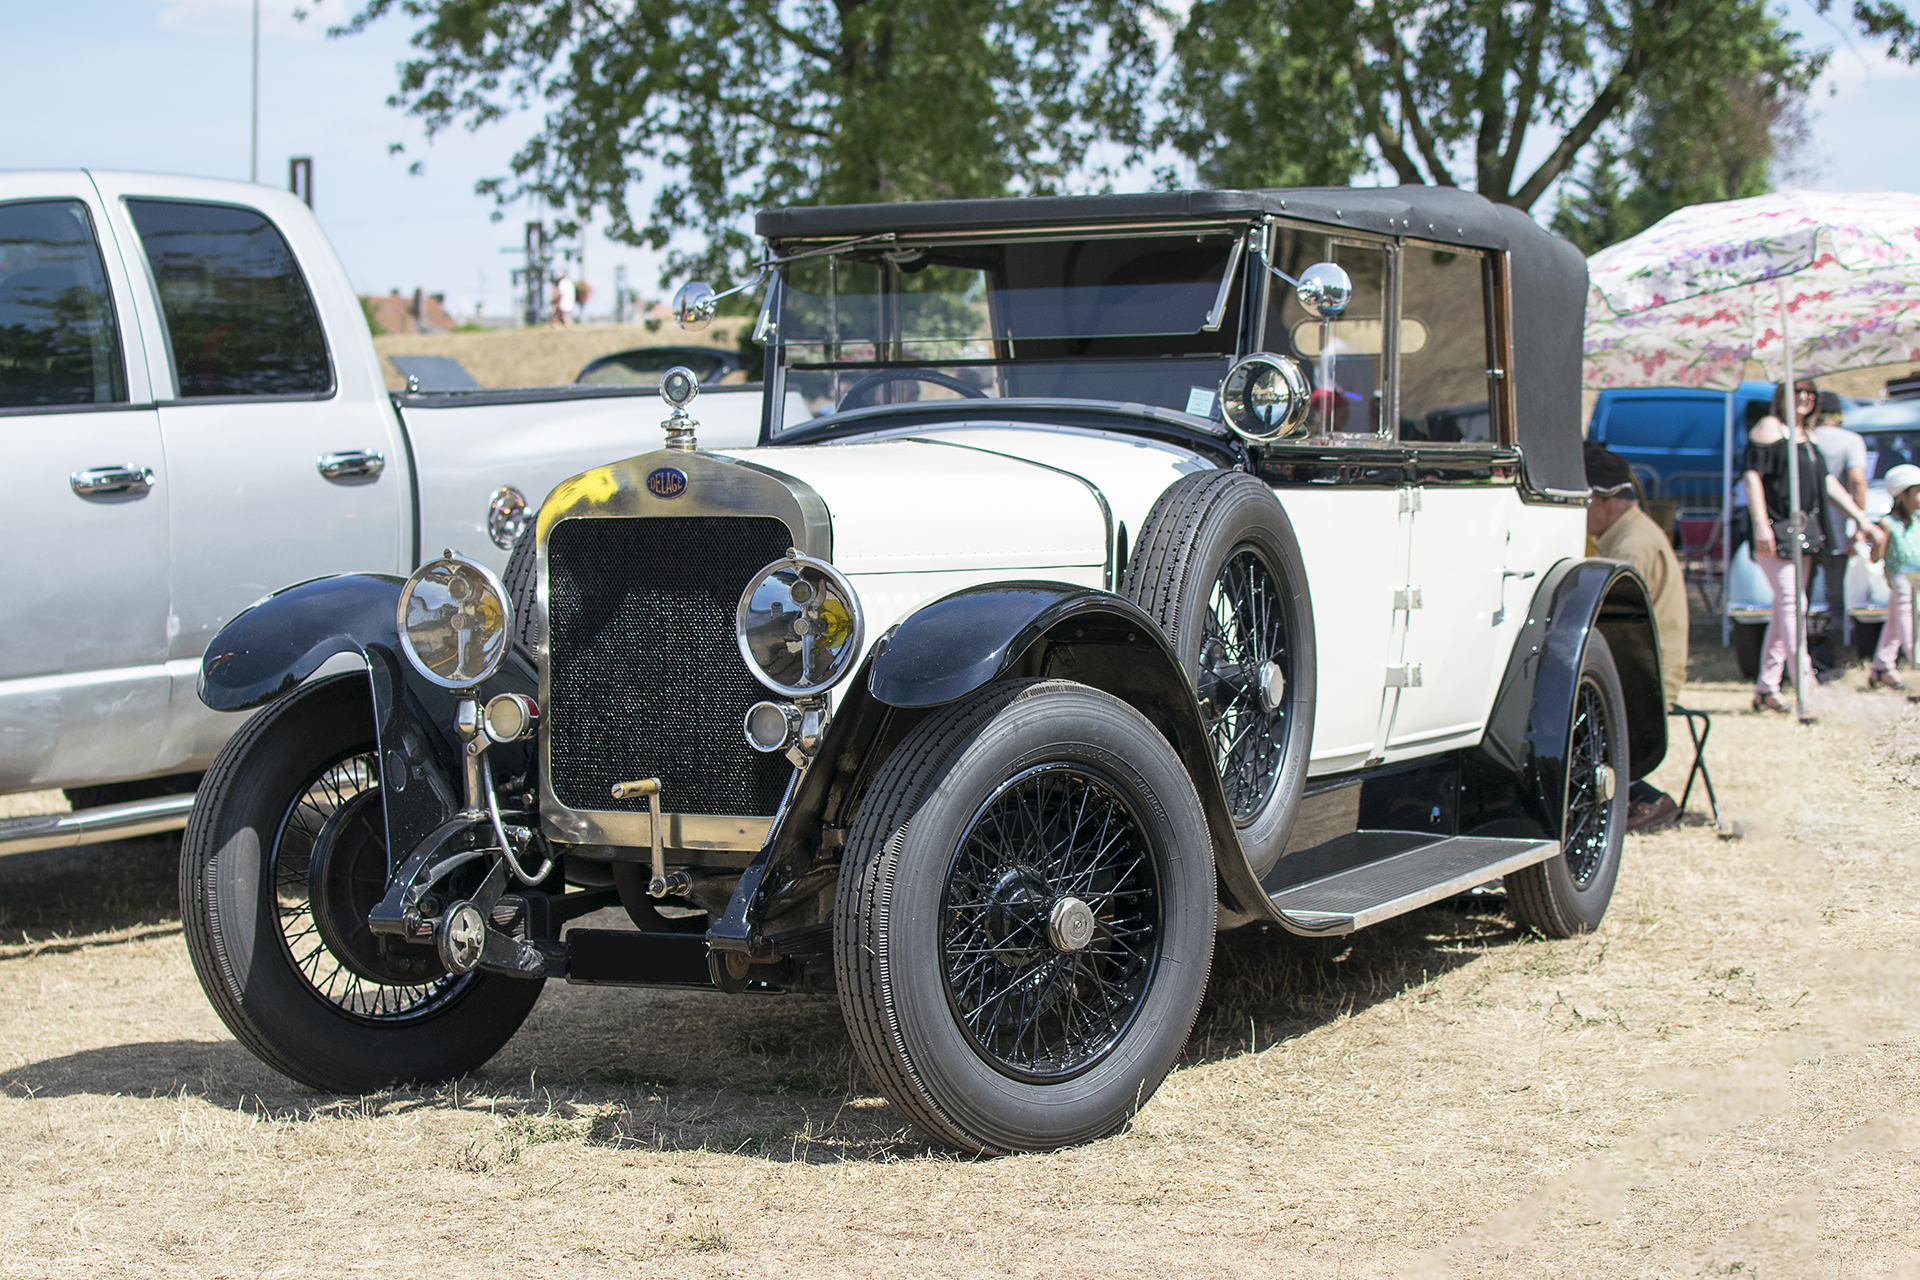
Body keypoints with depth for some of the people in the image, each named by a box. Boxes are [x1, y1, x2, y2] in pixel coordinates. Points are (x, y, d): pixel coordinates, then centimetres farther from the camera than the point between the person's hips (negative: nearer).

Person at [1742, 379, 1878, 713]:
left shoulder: (1806, 437, 18)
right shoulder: (1768, 428, -5)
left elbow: (1826, 481, 24)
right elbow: (1752, 475, -12)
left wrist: (1860, 515, 20)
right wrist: (1761, 524, -22)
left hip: (1803, 532, 9)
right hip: (1775, 530, -9)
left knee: (1786, 608, 8)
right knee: (1792, 602, -14)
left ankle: (1766, 688, 13)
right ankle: (1806, 685, -18)